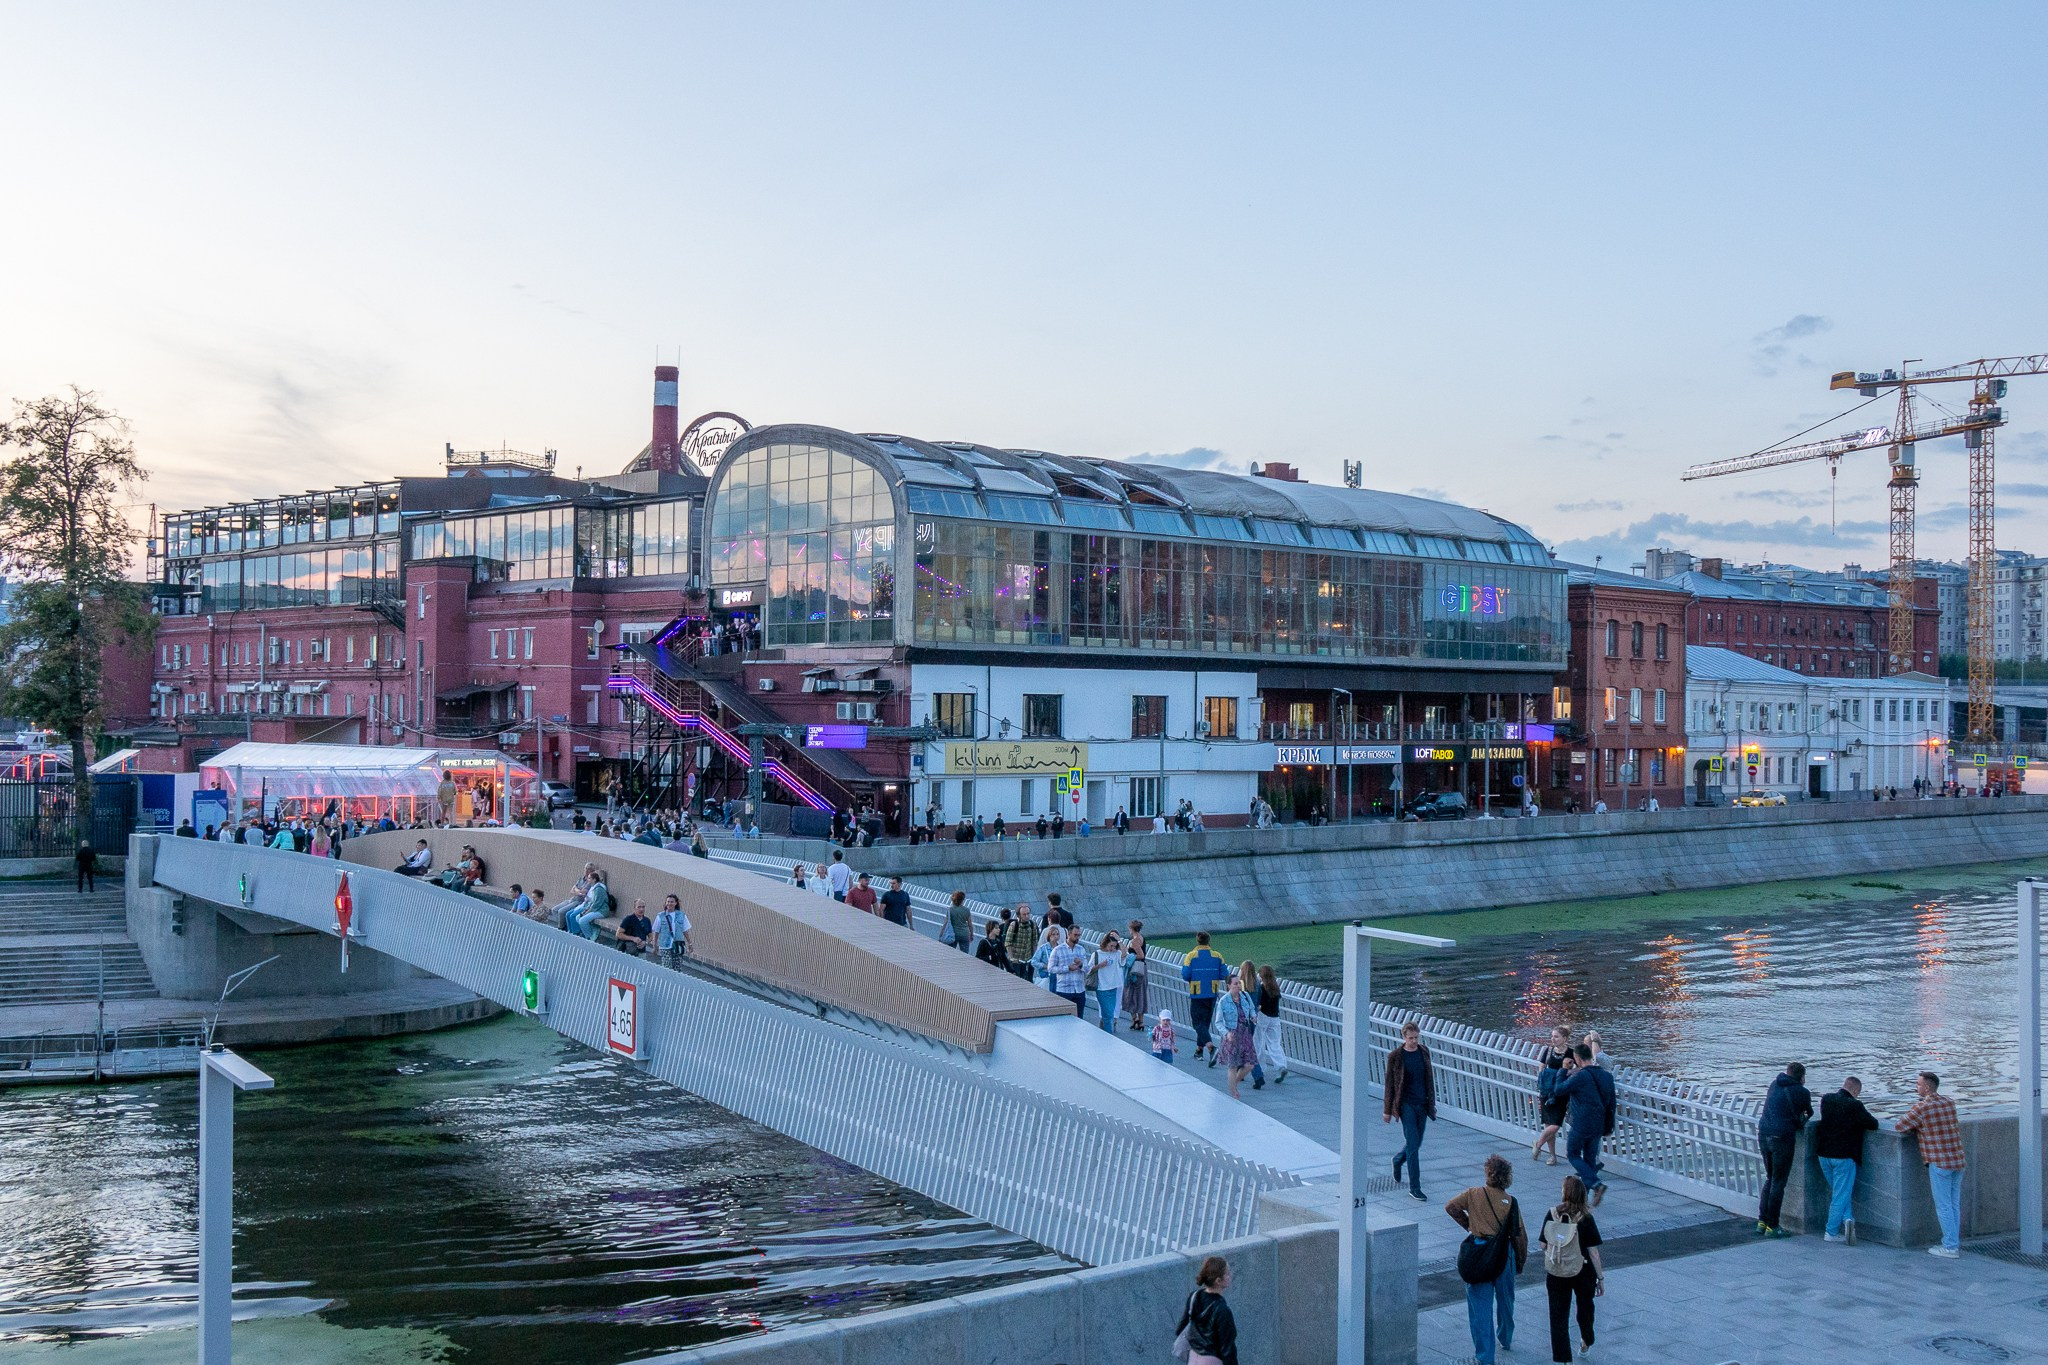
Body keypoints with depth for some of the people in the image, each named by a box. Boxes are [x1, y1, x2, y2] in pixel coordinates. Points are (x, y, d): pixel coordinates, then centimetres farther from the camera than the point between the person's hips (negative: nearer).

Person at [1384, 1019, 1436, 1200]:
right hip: (1406, 1104, -5)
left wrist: (1432, 1103, 12)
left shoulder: (1424, 1052, 3)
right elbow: (1389, 1084, -5)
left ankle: (1398, 1161, 46)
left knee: (1416, 1142, 15)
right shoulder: (1395, 1056, -10)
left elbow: (1429, 1078, 12)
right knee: (1413, 1144, -8)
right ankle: (1414, 1188, -4)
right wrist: (1387, 1110, -3)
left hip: (1422, 1104, 5)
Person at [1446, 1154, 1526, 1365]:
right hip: (1504, 1253, 2)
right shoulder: (1510, 1202, -4)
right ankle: (1506, 1340, 45)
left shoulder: (1474, 1194, -6)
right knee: (1505, 1300, 24)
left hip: (1478, 1251, -2)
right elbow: (1520, 1234, -1)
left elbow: (1451, 1207, 0)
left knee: (1480, 1305, 3)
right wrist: (1521, 1260, 11)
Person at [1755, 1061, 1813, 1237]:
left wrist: (1798, 1120, 16)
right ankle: (1772, 1226, 4)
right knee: (1778, 1182, 1)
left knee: (1770, 1179, 18)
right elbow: (1809, 1113, 8)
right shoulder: (1801, 1092, -5)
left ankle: (1762, 1221, 16)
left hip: (1763, 1135, 6)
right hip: (1782, 1138, -6)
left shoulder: (1774, 1084, 13)